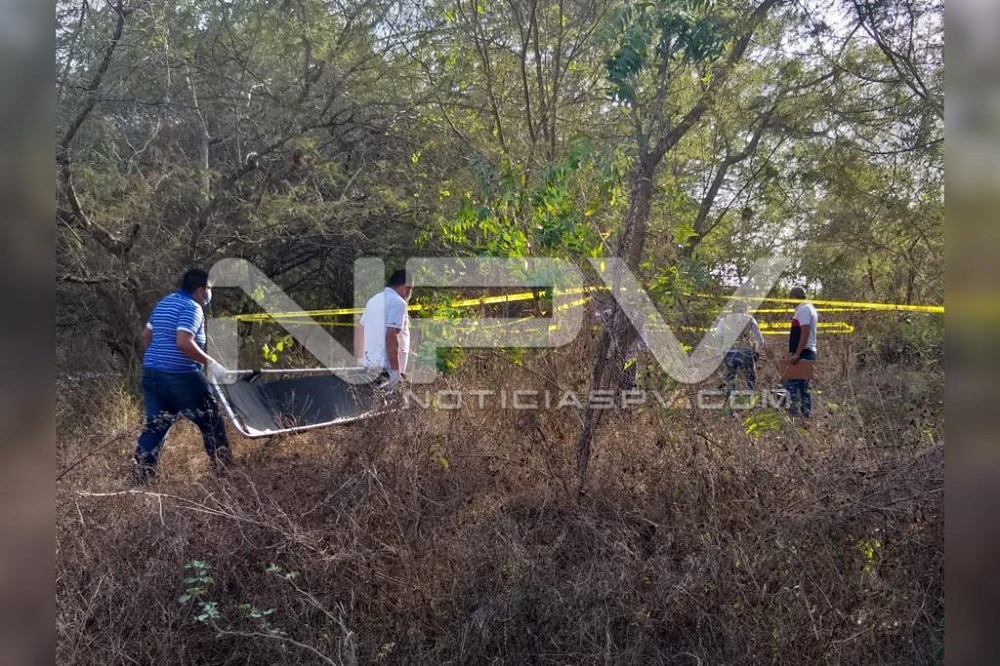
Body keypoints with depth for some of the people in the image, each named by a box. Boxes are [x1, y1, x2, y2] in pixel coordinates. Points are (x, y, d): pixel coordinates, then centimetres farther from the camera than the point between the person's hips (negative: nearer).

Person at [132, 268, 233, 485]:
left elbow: (146, 335, 22)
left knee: (155, 426, 12)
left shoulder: (164, 302, 17)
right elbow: (184, 342, -24)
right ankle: (223, 469, 14)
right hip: (180, 376, -9)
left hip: (152, 372, 9)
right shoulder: (192, 307, -12)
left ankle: (139, 477, 10)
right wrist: (210, 362, -18)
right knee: (211, 421, 6)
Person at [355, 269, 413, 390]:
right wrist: (396, 371, -21)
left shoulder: (374, 299, 16)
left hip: (370, 363, 9)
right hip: (387, 367, -9)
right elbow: (391, 336, -20)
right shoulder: (398, 302, -10)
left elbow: (359, 330, 20)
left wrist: (361, 358, 29)